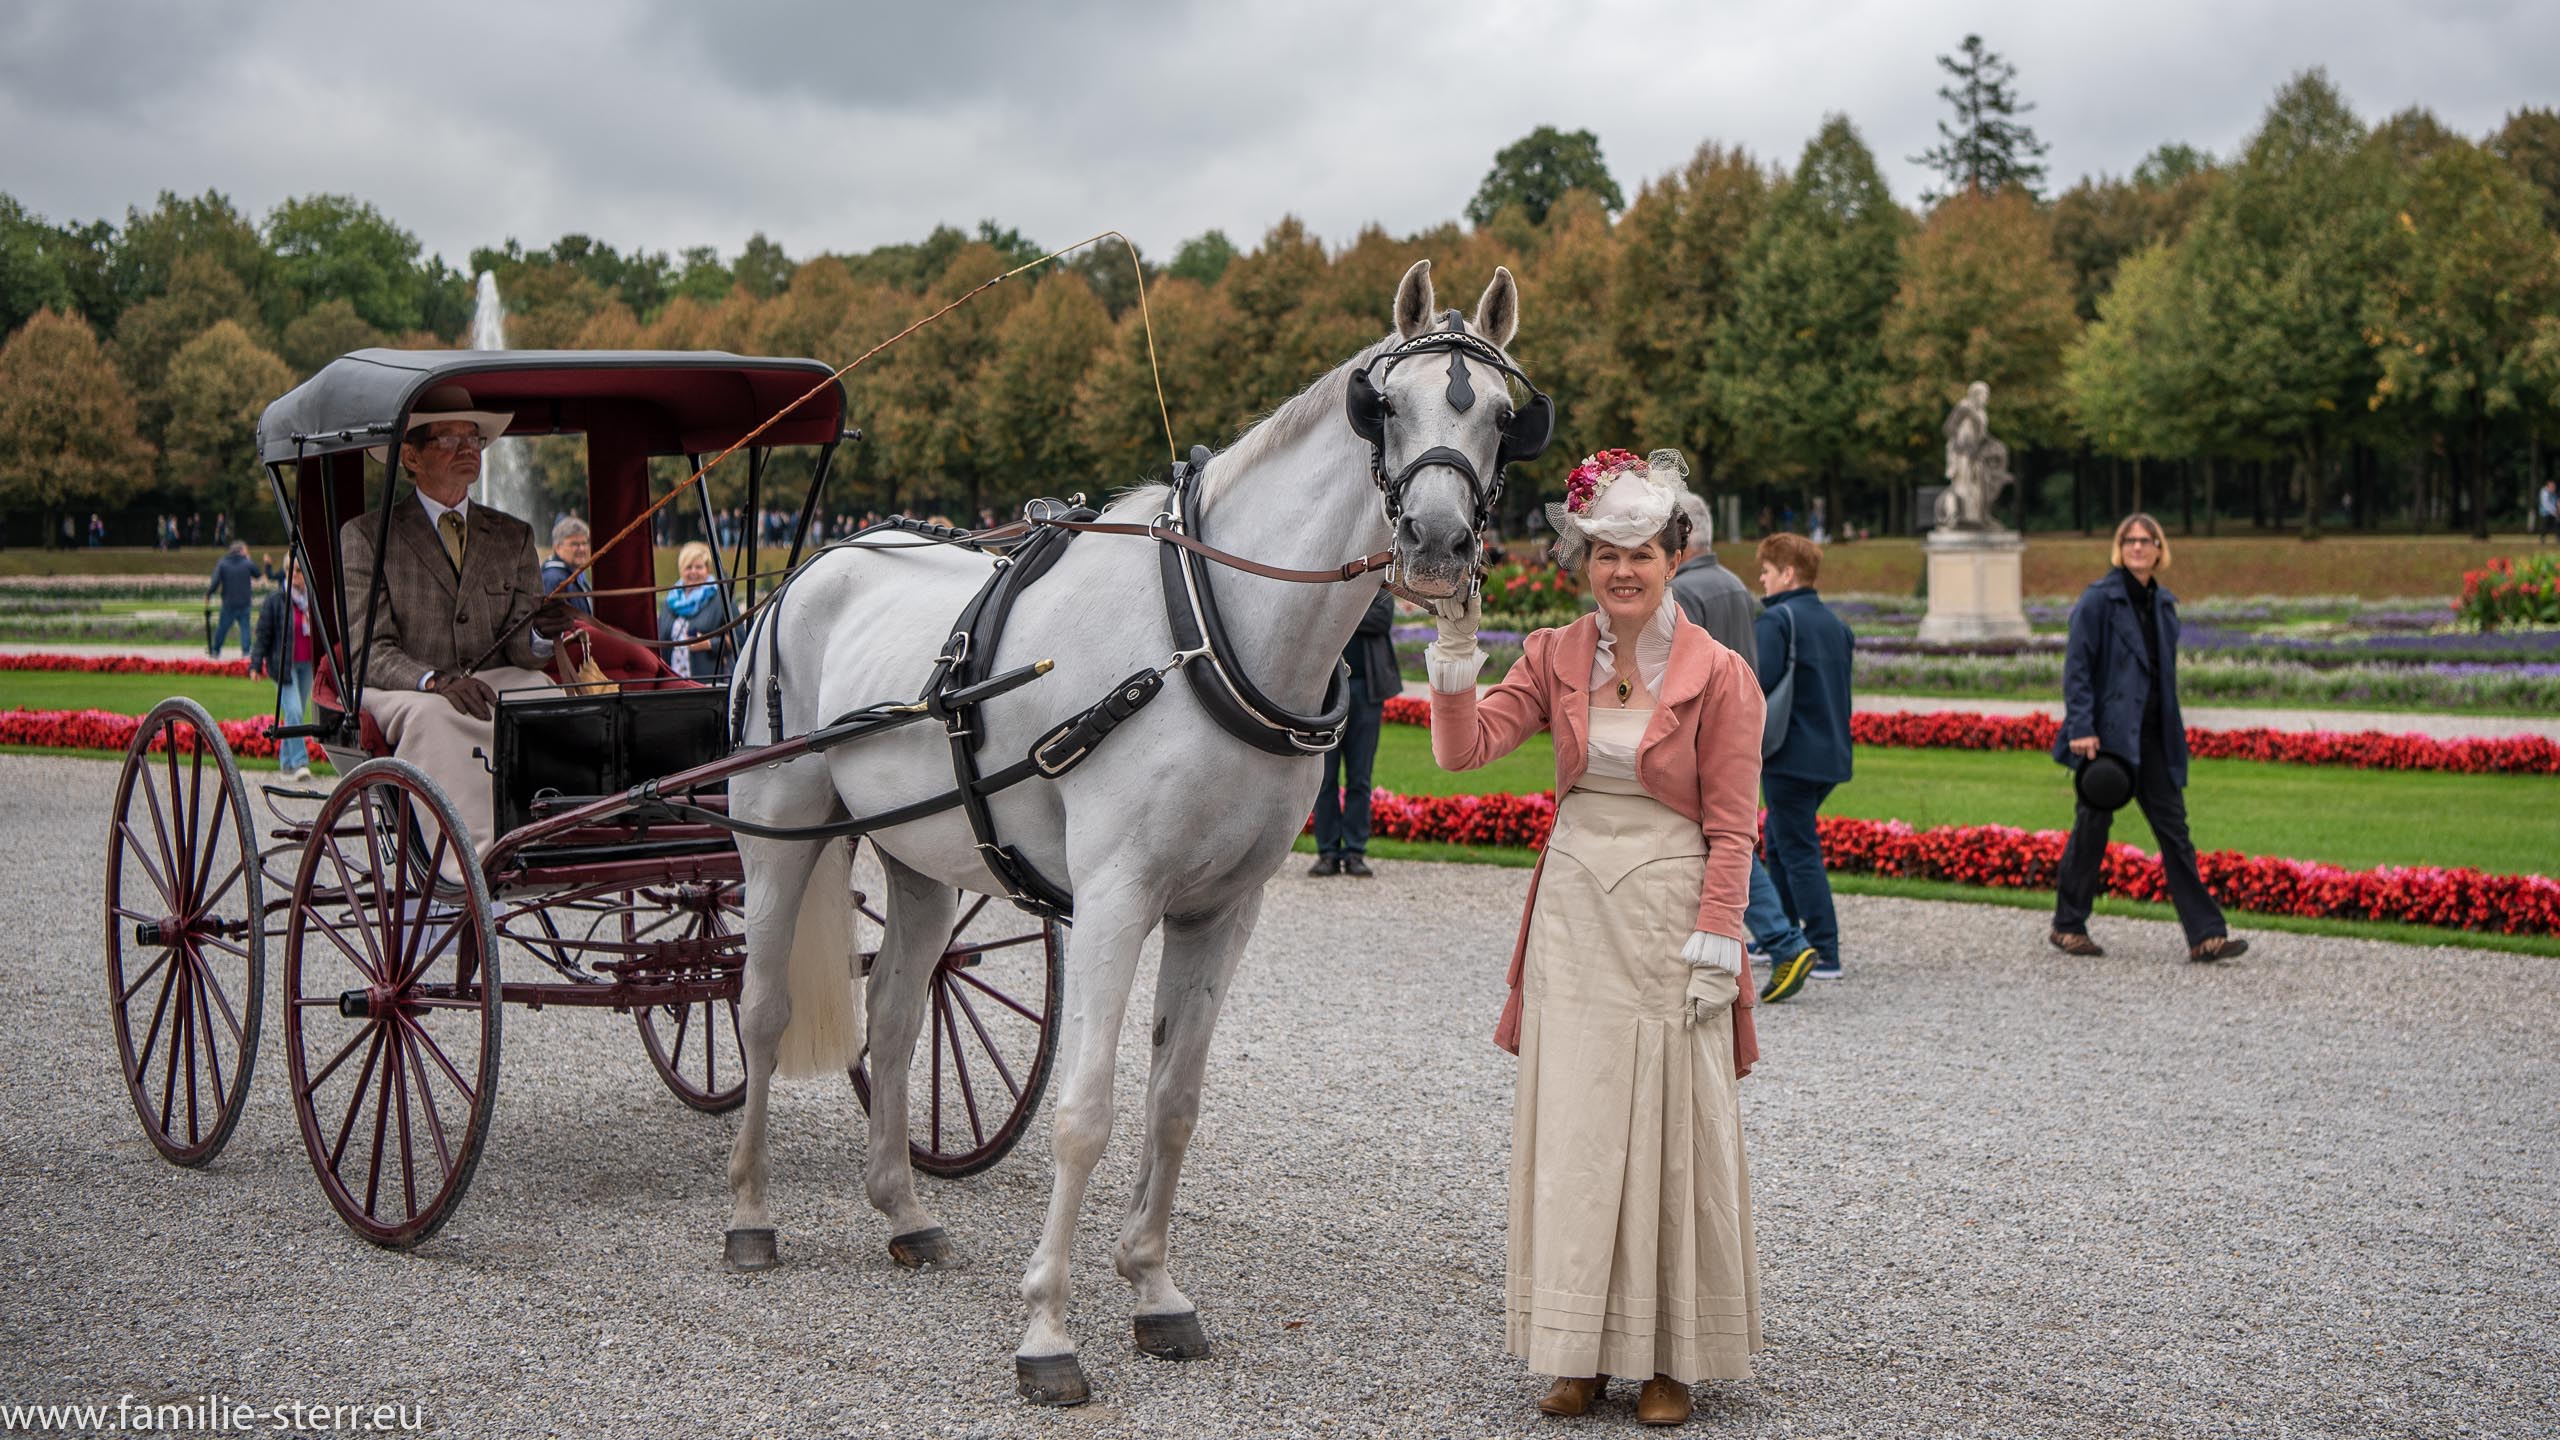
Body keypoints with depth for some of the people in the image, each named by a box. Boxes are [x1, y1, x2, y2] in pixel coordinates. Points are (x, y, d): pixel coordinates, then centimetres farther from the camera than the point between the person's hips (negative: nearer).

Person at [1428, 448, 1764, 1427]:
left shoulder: (1718, 676, -5)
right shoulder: (1555, 658, 6)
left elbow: (1730, 831, -5)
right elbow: (1465, 750, -4)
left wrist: (1714, 950, -11)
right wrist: (1455, 650, -16)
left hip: (1668, 920, -3)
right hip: (1572, 916, 3)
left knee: (1670, 1134, 2)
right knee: (1571, 1131, 5)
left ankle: (1669, 1355, 14)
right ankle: (1581, 1349, 15)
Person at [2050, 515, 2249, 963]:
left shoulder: (2163, 603, 12)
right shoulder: (2098, 599, -8)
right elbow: (2076, 668, -12)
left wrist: (2174, 732, 16)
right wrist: (2081, 728, -19)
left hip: (2152, 735, 6)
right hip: (2108, 732, -6)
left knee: (2174, 829, 2)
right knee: (2092, 826, 3)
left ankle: (2205, 936, 0)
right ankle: (2068, 927, 17)